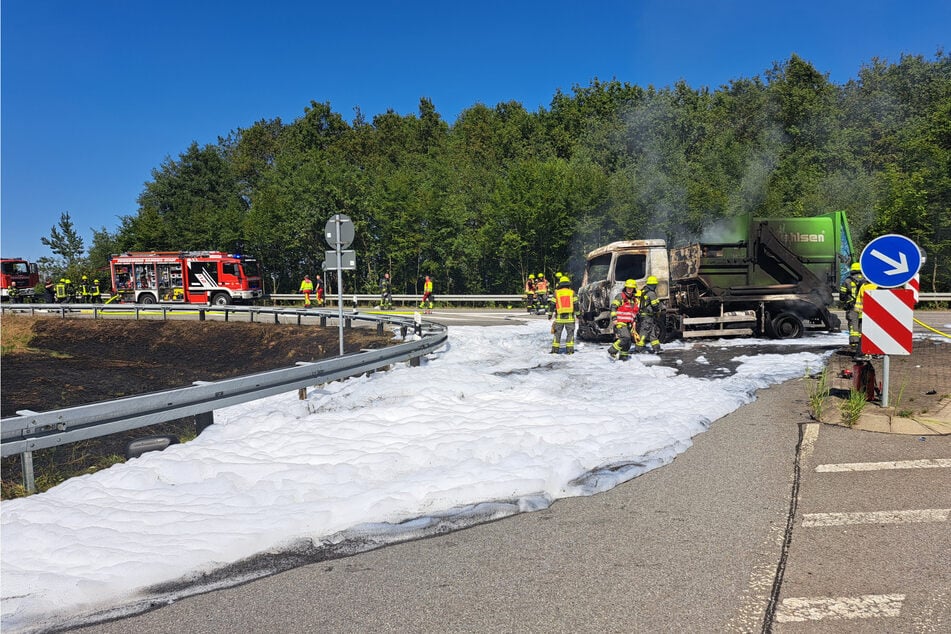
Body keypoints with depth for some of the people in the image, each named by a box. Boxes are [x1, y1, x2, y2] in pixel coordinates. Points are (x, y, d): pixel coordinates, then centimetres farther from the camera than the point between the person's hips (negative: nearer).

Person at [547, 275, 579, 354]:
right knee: (570, 333, 6)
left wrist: (550, 315, 9)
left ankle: (555, 349, 5)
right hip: (570, 317, 0)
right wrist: (577, 314, 10)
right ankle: (569, 349, 0)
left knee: (557, 333, 8)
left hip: (559, 317, 0)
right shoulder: (572, 293, 2)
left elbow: (552, 304, 1)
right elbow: (576, 304, 1)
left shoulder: (556, 293, 2)